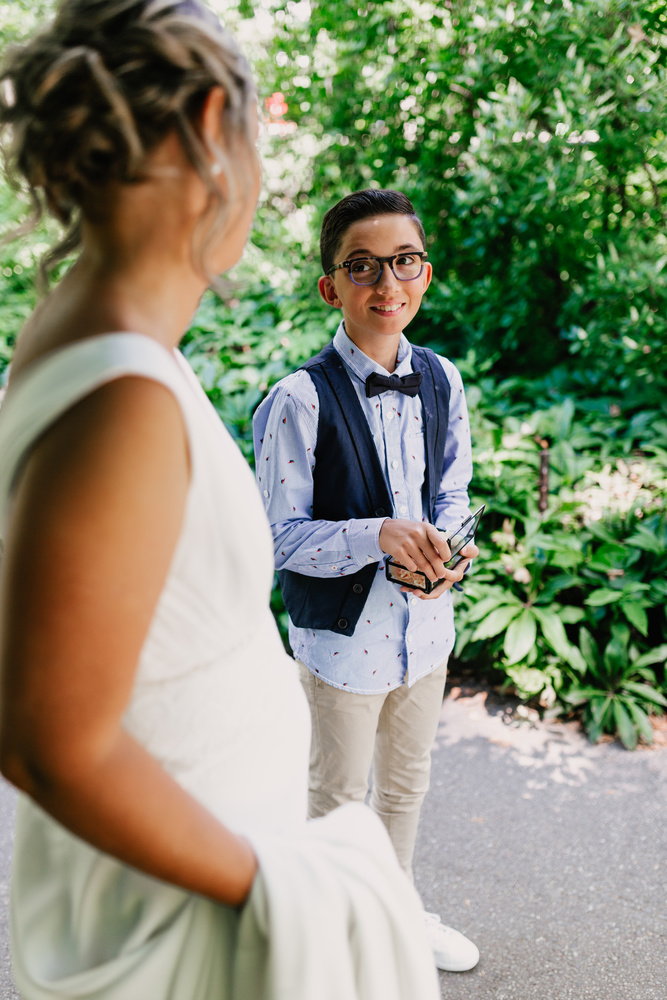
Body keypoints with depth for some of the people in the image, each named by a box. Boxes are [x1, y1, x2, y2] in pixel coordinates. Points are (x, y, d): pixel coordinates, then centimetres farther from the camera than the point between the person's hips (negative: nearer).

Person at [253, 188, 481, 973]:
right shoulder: (300, 400, -21)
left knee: (407, 784, 24)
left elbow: (452, 490, 5)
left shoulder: (441, 381, -4)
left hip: (425, 617, 5)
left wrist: (446, 545, -16)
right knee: (339, 793, 16)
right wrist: (379, 535, -33)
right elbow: (282, 538, -18)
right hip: (344, 631, -5)